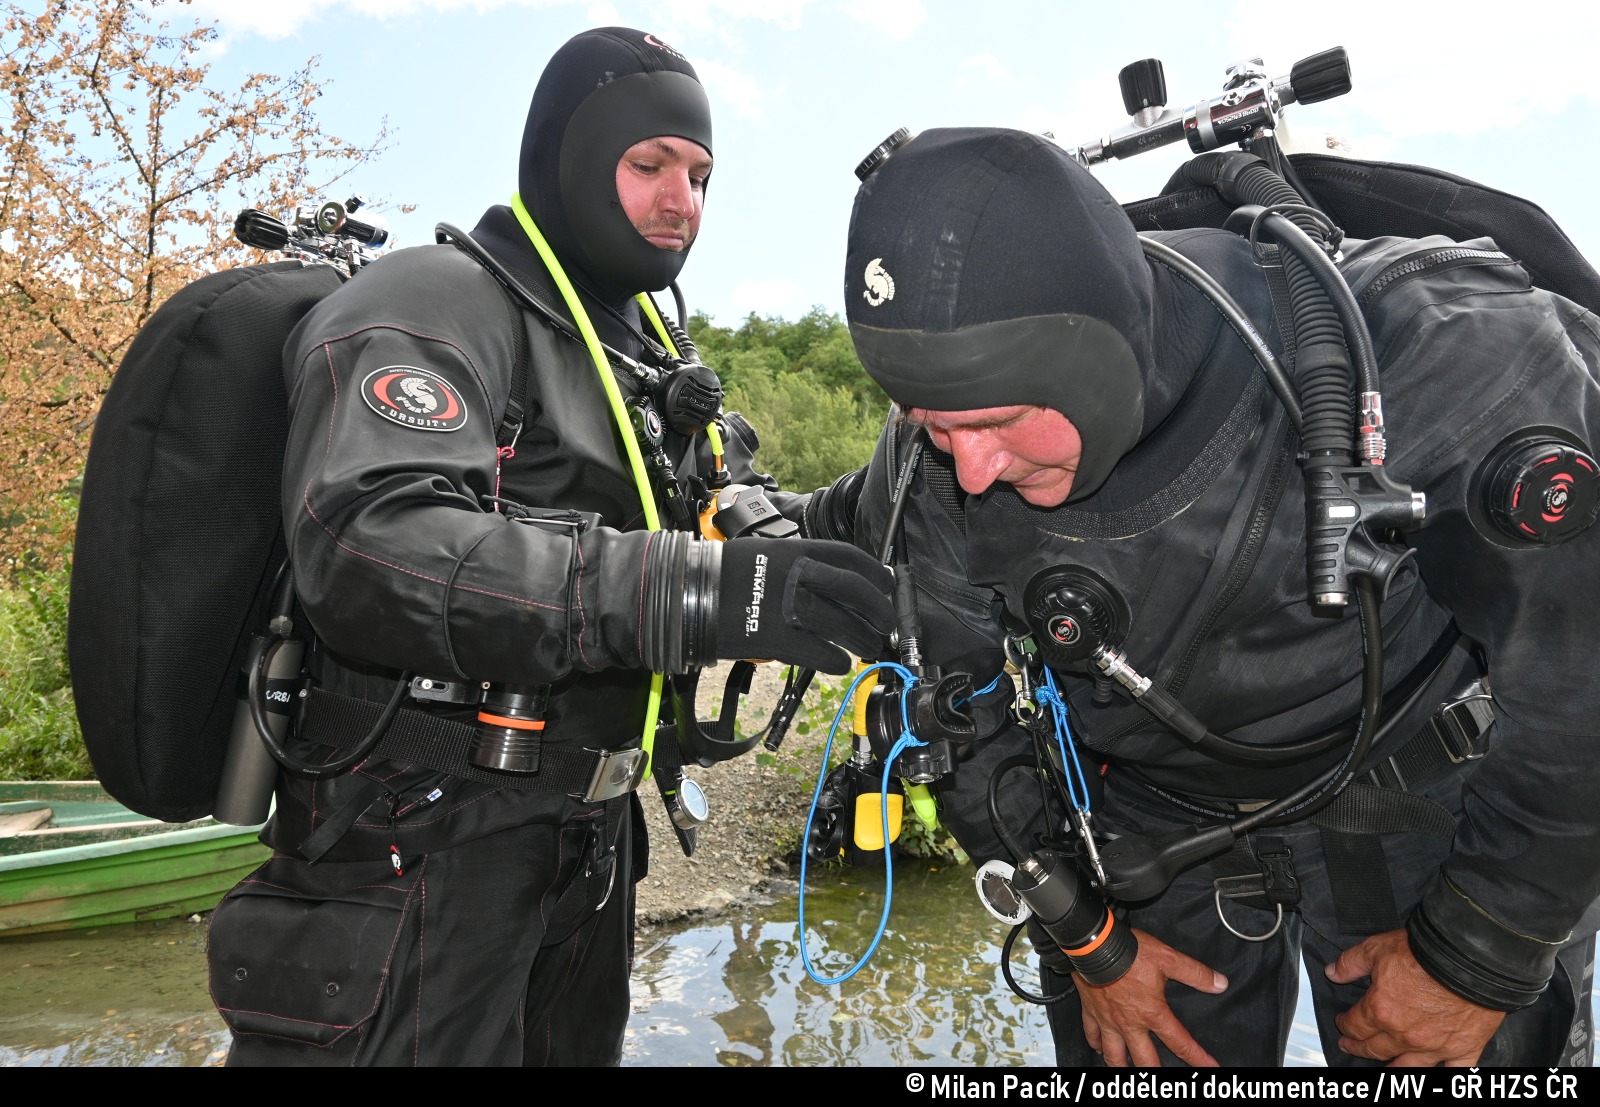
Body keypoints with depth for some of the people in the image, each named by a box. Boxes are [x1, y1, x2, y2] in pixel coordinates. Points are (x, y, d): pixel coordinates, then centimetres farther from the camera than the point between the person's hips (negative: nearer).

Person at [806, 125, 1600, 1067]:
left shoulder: (1424, 349, -33)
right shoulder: (932, 472, -22)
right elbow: (957, 706, -5)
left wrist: (1480, 954, -13)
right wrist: (1083, 935, 0)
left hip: (1427, 799, -1)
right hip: (1152, 817, 2)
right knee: (1136, 1056, 11)